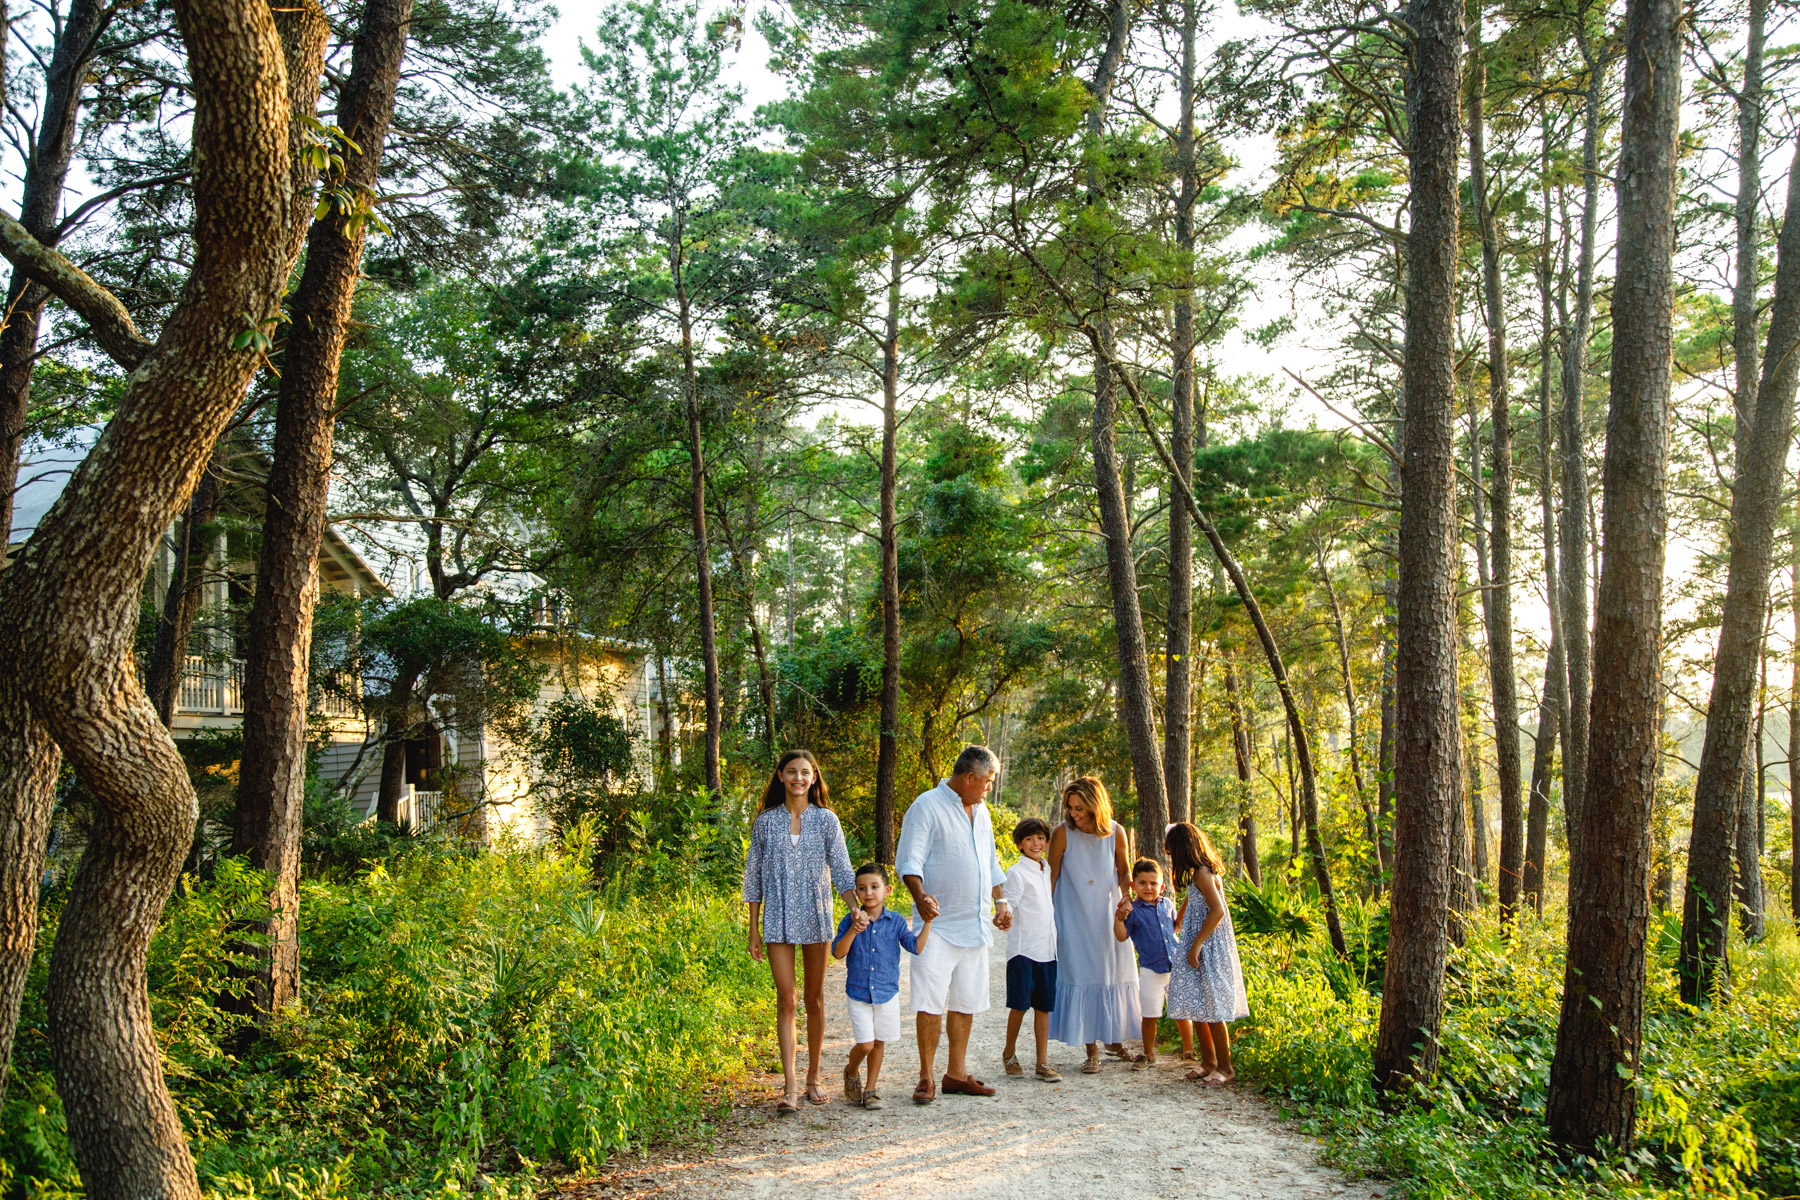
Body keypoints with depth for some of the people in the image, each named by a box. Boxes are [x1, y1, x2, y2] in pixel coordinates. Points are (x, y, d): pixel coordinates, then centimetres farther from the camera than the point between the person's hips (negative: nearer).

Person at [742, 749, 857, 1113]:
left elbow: (841, 872, 1)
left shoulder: (826, 820, 3)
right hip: (777, 920, 0)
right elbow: (753, 877, 8)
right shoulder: (766, 821, 4)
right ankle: (789, 1087, -7)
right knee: (786, 999, -6)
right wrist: (754, 930, 6)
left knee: (815, 998, 7)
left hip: (816, 919, 1)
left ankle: (813, 1078, 20)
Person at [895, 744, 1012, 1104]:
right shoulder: (927, 806, -7)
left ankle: (956, 1073, 19)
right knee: (931, 1002, -9)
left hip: (975, 925, 7)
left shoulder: (980, 811, 17)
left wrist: (1001, 900, 18)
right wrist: (920, 895, -29)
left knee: (966, 1002, 10)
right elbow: (908, 860, -13)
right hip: (938, 924, -7)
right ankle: (926, 1079, -1)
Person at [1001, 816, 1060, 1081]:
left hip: (1047, 949, 6)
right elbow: (1008, 904, -15)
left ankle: (1043, 1062, 11)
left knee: (1043, 1006, 7)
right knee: (1020, 1005, -2)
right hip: (1023, 948, -6)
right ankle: (1009, 1054, 17)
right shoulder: (1017, 873, -6)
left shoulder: (1048, 871, 15)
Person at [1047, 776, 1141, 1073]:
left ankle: (1114, 1038, 30)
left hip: (1107, 915, 3)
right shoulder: (1063, 833, -14)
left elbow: (1123, 871, 7)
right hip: (1074, 917, -2)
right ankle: (1092, 1051, 4)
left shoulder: (1116, 832, -9)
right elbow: (1051, 876, -5)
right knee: (1081, 977, -4)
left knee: (1116, 975, 10)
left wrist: (1125, 899, -10)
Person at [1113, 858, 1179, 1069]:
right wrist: (1119, 917, -28)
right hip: (1151, 970, -3)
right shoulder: (1131, 909, -7)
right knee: (1150, 1016, 3)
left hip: (1175, 966, 3)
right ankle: (1149, 1054, 20)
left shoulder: (1167, 904, 8)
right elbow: (1121, 936, -14)